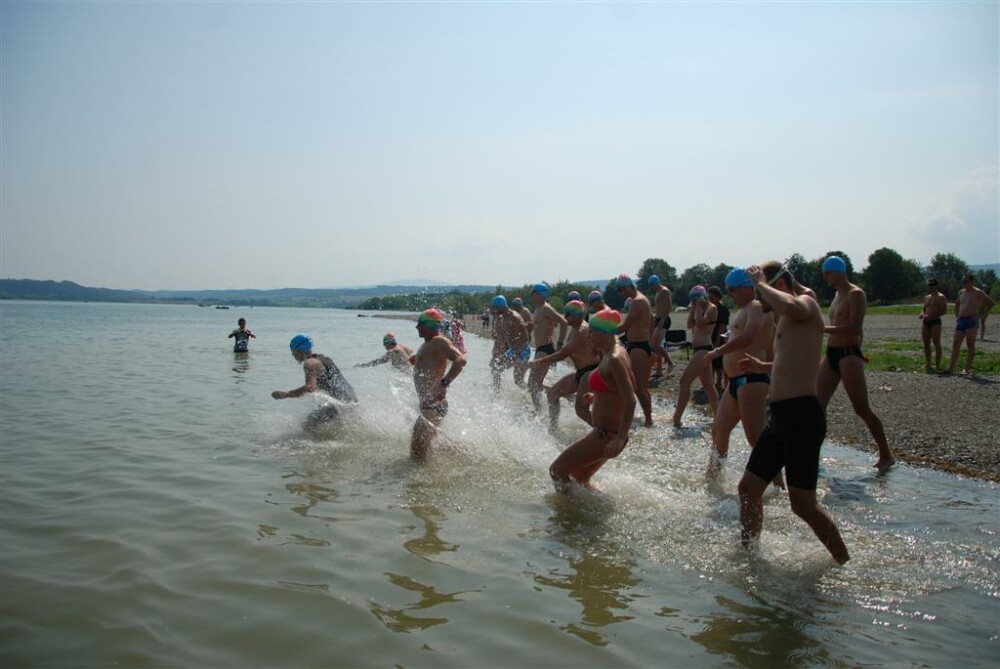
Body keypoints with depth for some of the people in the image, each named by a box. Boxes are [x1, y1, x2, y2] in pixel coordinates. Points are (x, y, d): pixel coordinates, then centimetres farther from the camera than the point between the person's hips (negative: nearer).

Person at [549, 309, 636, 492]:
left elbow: (630, 400, -27)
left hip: (606, 435, -10)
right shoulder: (615, 353, 8)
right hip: (606, 432, 10)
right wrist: (598, 396, 23)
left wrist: (620, 438, -31)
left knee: (557, 471, -3)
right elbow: (630, 388, 20)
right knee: (578, 477, 24)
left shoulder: (614, 360, -21)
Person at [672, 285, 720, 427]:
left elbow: (700, 322, -24)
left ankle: (676, 418, -16)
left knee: (684, 381, -15)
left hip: (704, 350, -11)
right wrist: (693, 309, 4)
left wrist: (699, 306, -13)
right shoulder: (701, 309, 17)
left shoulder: (711, 308, -9)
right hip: (699, 349, 11)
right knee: (708, 385, 17)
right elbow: (690, 325, 12)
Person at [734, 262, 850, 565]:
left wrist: (761, 283, -19)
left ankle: (846, 564, 9)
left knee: (803, 504, -6)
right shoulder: (787, 320, 21)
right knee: (748, 489, 14)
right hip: (780, 415, 10)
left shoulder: (806, 302, -7)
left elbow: (791, 307, -34)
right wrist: (762, 366, 27)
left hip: (802, 414, -10)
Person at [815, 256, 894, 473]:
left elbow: (855, 328, -25)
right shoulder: (838, 295, 16)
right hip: (831, 355, 9)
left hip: (848, 355, -9)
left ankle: (886, 455, 8)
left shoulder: (855, 294, -12)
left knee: (862, 409, -4)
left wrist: (822, 328, -25)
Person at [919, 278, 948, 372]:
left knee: (937, 343, -6)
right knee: (926, 343, 6)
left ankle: (937, 365, -5)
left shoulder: (941, 297, -4)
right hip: (925, 322, 7)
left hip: (935, 322, -7)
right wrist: (922, 314, 1)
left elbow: (944, 310, -12)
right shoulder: (927, 297, 19)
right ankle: (927, 364, 12)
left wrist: (931, 316, -22)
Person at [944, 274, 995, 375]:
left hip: (971, 321, -7)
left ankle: (967, 368, 1)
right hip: (960, 321, 7)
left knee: (970, 345, -2)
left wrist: (981, 315, -12)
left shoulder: (977, 293, -4)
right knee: (955, 345, 1)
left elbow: (991, 303, -9)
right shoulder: (961, 292, 17)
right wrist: (956, 315, 20)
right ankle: (951, 368, 0)